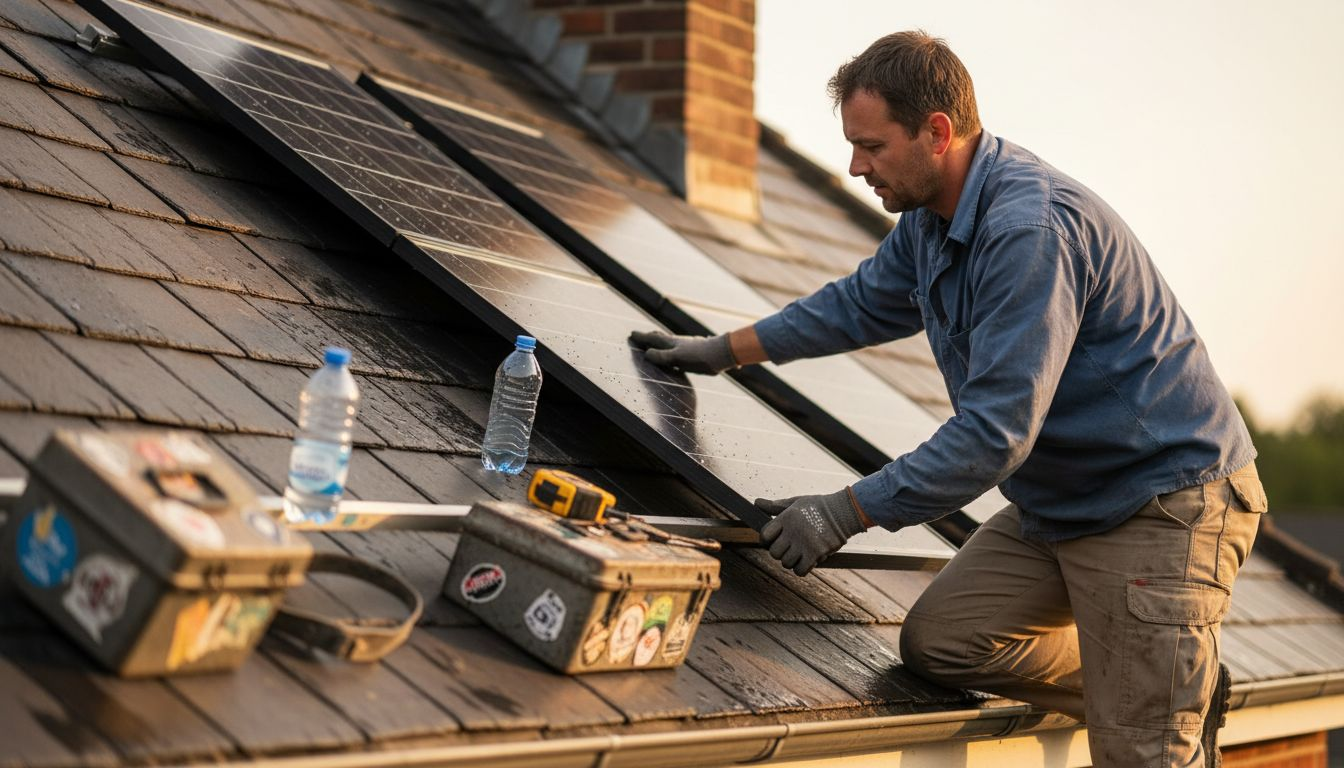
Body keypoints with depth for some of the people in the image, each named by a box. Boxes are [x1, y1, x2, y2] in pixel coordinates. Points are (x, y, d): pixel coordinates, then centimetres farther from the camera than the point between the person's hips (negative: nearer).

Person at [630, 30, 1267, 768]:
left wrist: (847, 512, -24)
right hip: (1059, 501, 10)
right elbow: (863, 303, 26)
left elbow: (997, 431, -29)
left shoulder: (1032, 228, -27)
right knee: (937, 641, -1)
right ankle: (1176, 684, 11)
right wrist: (725, 349, 24)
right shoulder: (927, 221, 4)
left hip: (1164, 499, -10)